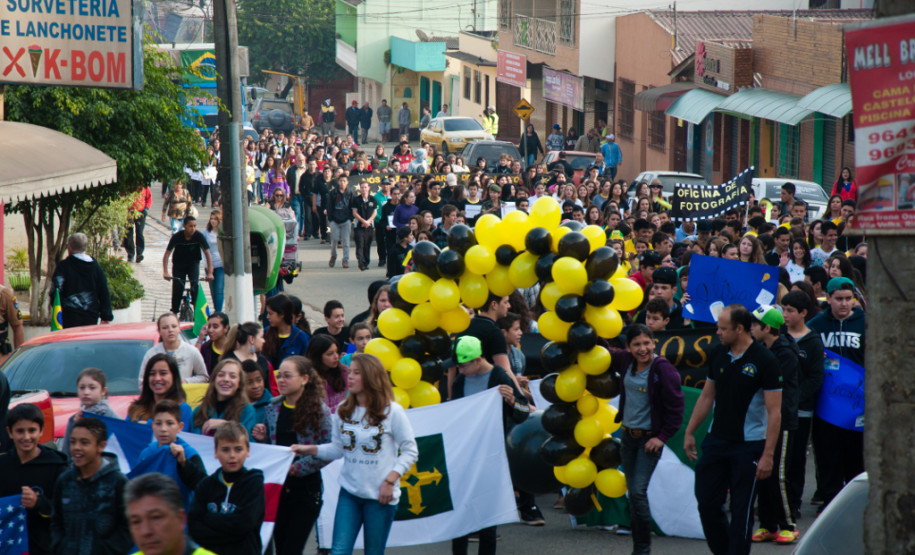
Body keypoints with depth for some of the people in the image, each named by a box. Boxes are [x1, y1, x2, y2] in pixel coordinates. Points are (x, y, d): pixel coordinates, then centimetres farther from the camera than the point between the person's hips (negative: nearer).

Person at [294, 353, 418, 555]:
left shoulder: (391, 411, -7)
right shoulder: (343, 411, 6)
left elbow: (410, 451, -5)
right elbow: (337, 448, 9)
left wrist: (390, 480, -13)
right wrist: (309, 449, -6)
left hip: (380, 495, -3)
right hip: (349, 492, 3)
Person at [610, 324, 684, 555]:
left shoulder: (663, 369, -16)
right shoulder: (625, 361, 1)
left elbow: (675, 408, -11)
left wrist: (662, 437, -11)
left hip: (650, 438, -6)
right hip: (628, 434, 6)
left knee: (638, 491, -13)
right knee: (632, 492, 11)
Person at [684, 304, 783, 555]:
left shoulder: (764, 361, -12)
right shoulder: (718, 355, 5)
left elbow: (774, 412, -13)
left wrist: (768, 455, -17)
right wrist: (689, 432, 16)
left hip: (749, 444, -6)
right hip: (716, 440, 6)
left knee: (741, 509, -1)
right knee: (706, 502, 7)